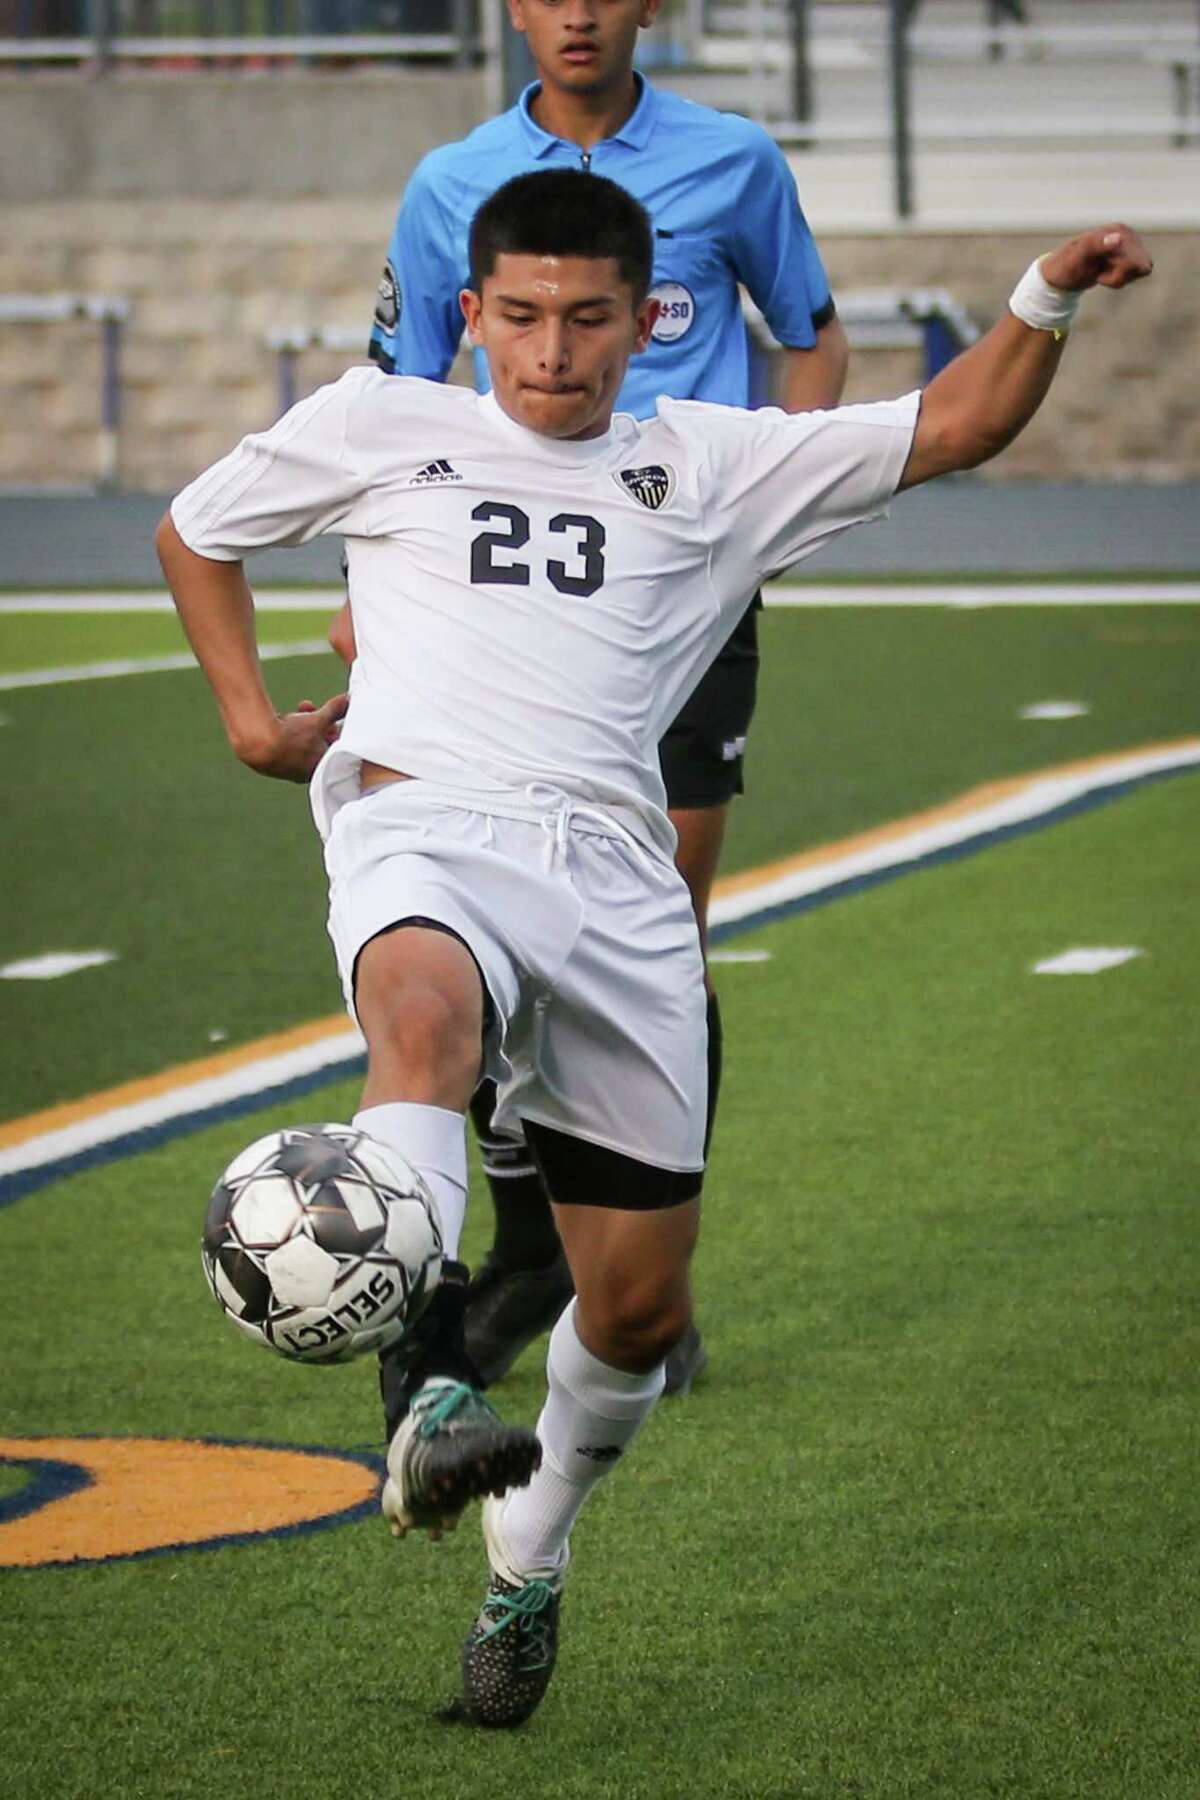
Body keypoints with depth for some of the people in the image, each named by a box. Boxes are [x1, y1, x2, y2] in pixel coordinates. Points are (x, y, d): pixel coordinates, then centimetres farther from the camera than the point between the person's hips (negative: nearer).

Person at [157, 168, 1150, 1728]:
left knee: (641, 1305, 2)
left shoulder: (711, 465, 20)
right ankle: (431, 1399, -52)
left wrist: (1046, 301, 2)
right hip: (423, 827, -2)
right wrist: (250, 713, 22)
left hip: (613, 870, 3)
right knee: (423, 1004, -41)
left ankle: (530, 1556, 28)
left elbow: (953, 429, 18)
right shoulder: (376, 427, 18)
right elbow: (195, 531, 33)